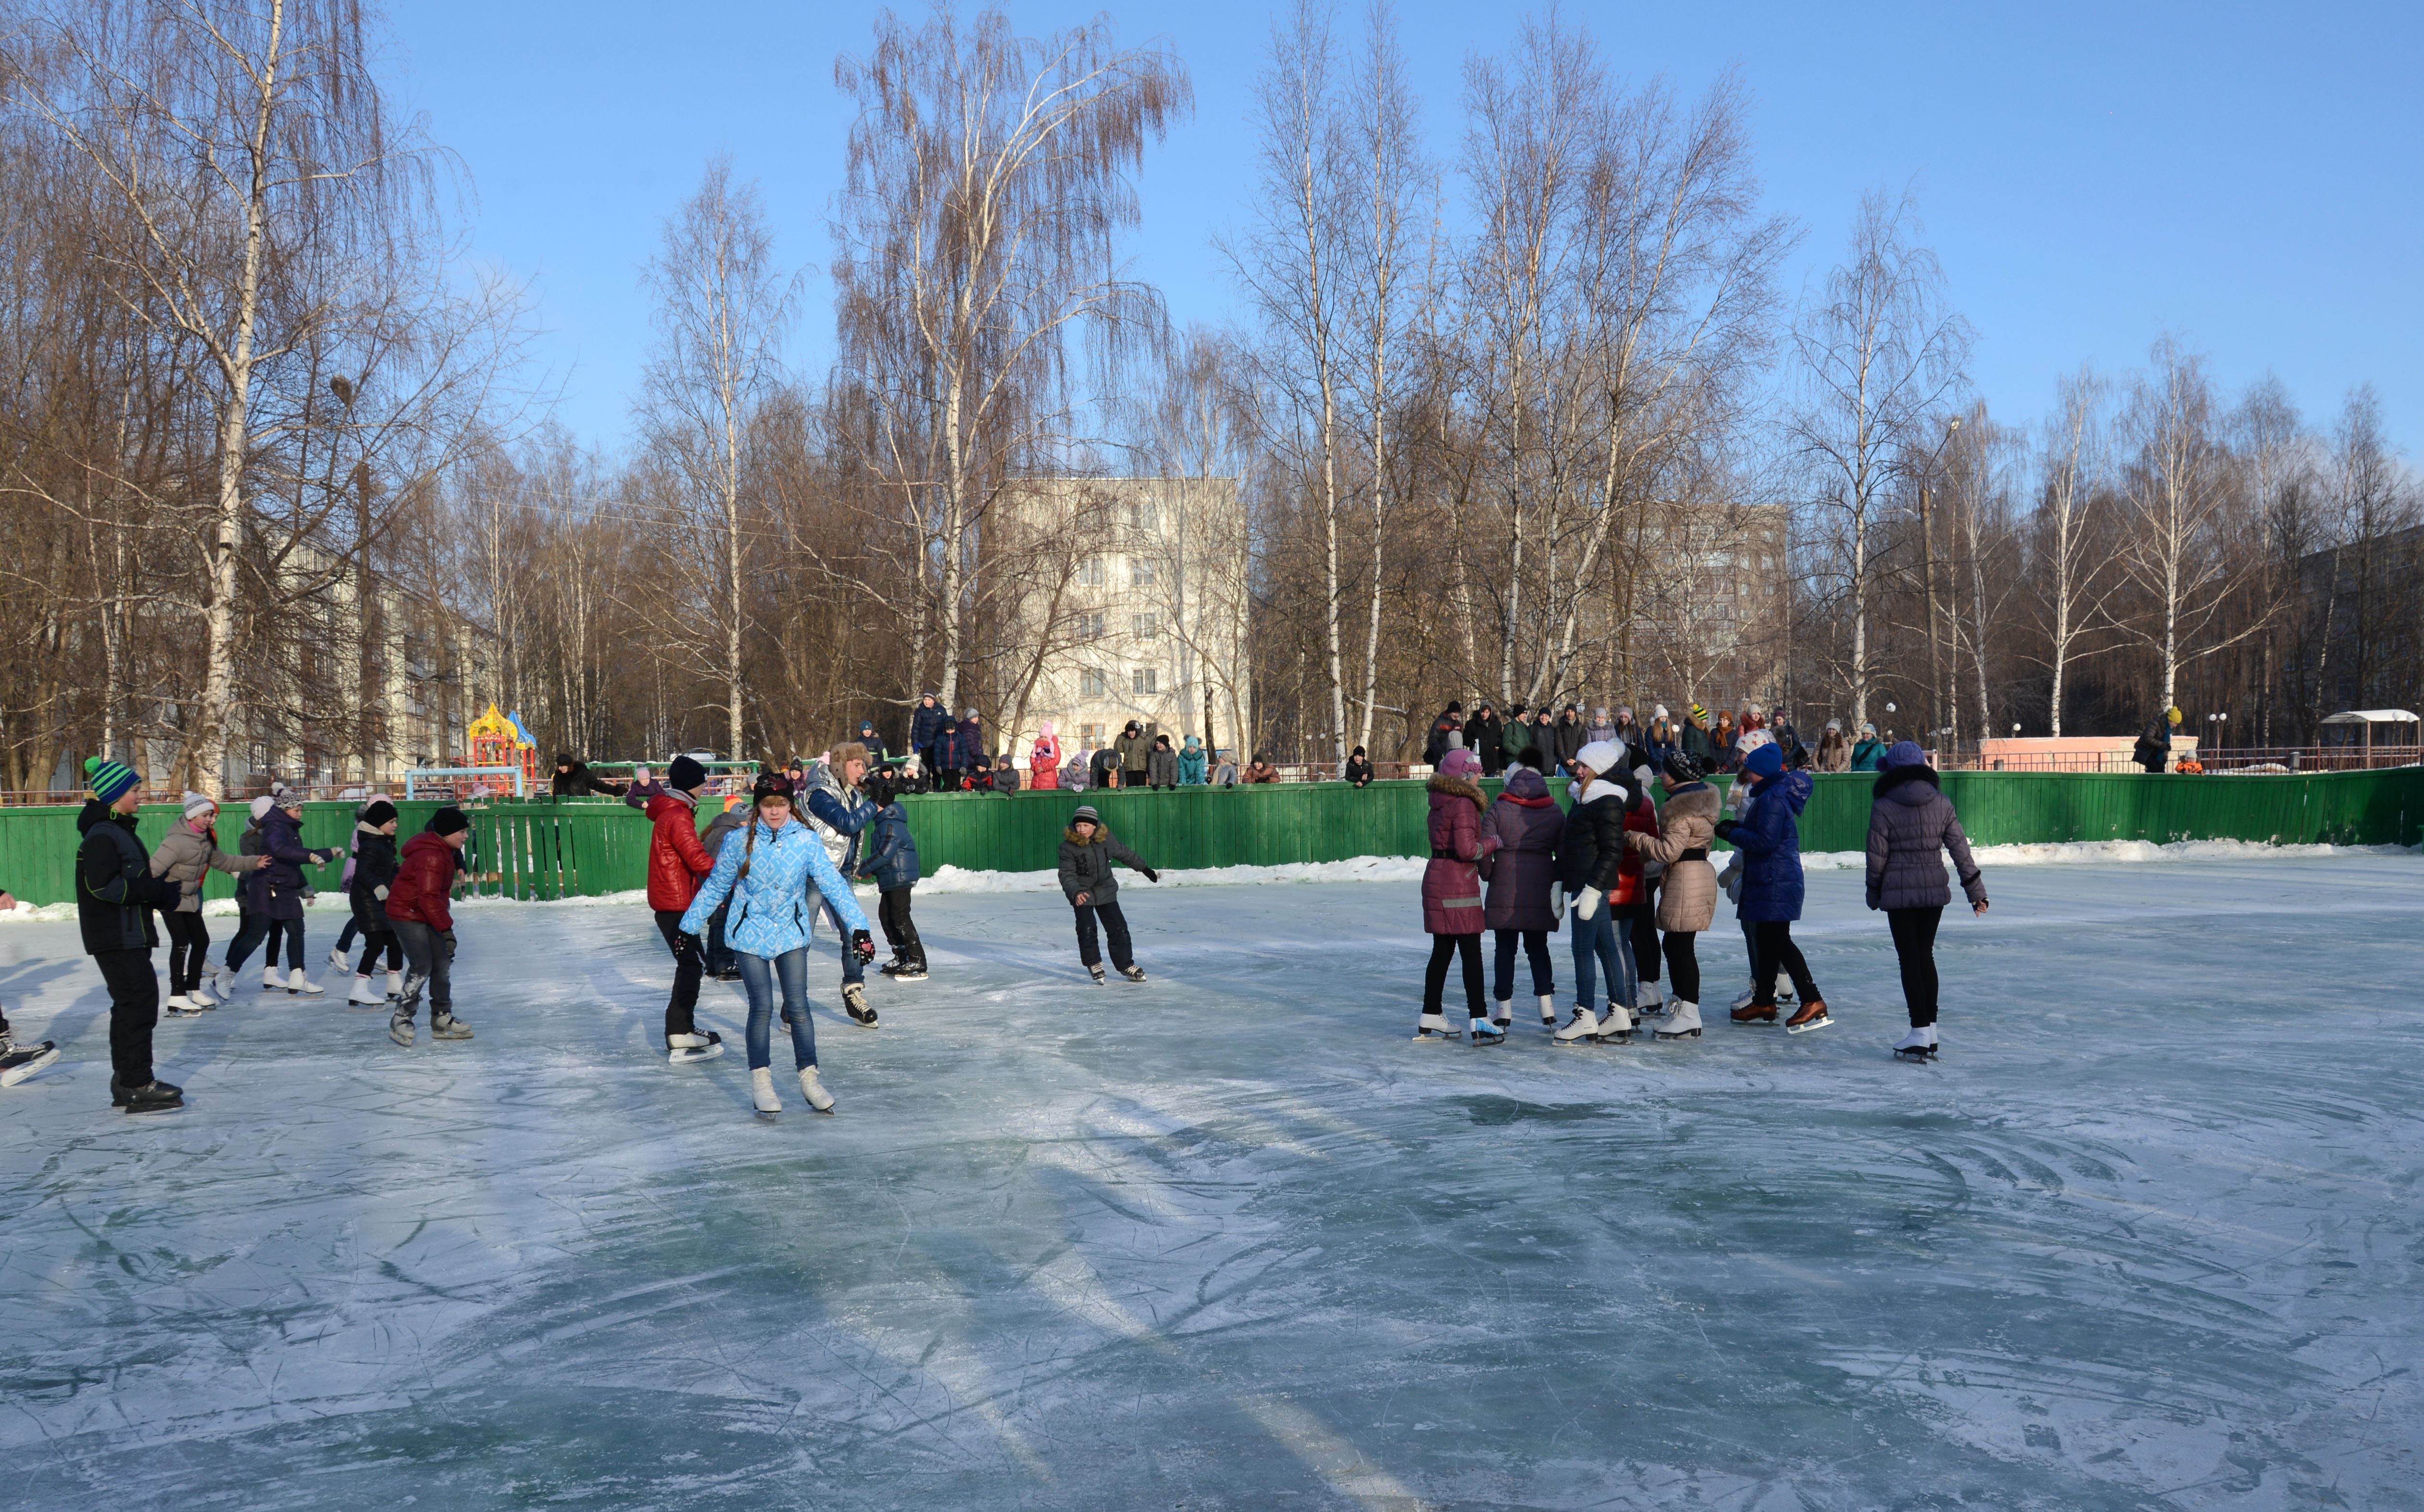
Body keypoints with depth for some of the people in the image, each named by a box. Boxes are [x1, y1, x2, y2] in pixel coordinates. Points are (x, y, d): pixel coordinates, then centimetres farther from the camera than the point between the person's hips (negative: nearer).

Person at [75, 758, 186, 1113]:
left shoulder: (119, 831, 16)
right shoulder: (101, 836, -16)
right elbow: (105, 886, -26)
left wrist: (167, 890, 4)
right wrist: (161, 890, -23)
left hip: (130, 934, 11)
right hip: (115, 937, -11)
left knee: (131, 1004, 15)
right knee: (140, 1003, -10)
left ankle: (127, 1080, 24)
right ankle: (138, 1087, -7)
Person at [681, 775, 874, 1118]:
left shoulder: (805, 841, -7)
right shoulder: (740, 842, -7)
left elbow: (833, 885, -10)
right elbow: (714, 887, 5)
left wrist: (858, 927, -18)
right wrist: (689, 926, 10)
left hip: (791, 934, 1)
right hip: (750, 935, -1)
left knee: (798, 1006, -1)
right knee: (762, 1007, -3)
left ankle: (810, 1077, 11)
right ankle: (761, 1082, 10)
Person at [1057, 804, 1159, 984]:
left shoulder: (1107, 839, -7)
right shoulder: (1068, 846, -16)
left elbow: (1125, 854, 10)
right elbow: (1067, 875, -16)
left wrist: (1145, 868, 19)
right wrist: (1075, 892, -34)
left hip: (1106, 891, 3)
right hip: (1082, 894, -3)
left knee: (1119, 928, 2)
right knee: (1087, 930, -10)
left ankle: (1126, 964, 17)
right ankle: (1094, 964, 11)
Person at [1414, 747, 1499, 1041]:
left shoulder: (1441, 803, 12)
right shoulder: (1463, 804, -15)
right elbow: (1467, 850, -21)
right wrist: (1493, 842, -6)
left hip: (1438, 880, 9)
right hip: (1458, 883, -9)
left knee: (1443, 951, 14)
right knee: (1471, 953, -4)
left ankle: (1430, 1019, 18)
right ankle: (1478, 1020, -3)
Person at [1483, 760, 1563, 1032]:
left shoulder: (1498, 810, -2)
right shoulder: (1556, 813, 8)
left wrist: (1488, 876, 8)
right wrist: (1558, 884, 8)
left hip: (1505, 892, -3)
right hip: (1541, 891, 3)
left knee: (1505, 950, 5)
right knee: (1538, 948, 14)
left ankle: (1504, 1012, 6)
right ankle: (1547, 1010, 8)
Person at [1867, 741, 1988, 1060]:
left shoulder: (1883, 807, -10)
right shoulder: (1941, 803, 0)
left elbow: (1877, 856, -7)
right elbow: (1960, 849, 2)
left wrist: (1874, 893, 8)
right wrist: (1976, 891, 9)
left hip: (1898, 893, -4)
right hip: (1935, 890, 4)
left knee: (1909, 960, 0)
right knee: (1926, 956, 16)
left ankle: (1920, 1034, -5)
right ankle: (1930, 1028, 19)